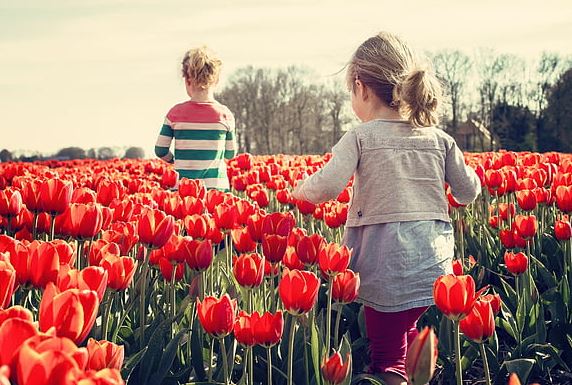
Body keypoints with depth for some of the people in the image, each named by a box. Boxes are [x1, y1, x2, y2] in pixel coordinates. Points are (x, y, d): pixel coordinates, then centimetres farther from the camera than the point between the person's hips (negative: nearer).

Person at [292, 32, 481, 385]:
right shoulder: (440, 139, 6)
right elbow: (469, 193, 12)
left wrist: (300, 190, 3)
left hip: (387, 269, -5)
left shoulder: (360, 138, -7)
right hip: (436, 267, 5)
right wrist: (458, 163, 32)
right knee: (410, 333, 25)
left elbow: (327, 188, -18)